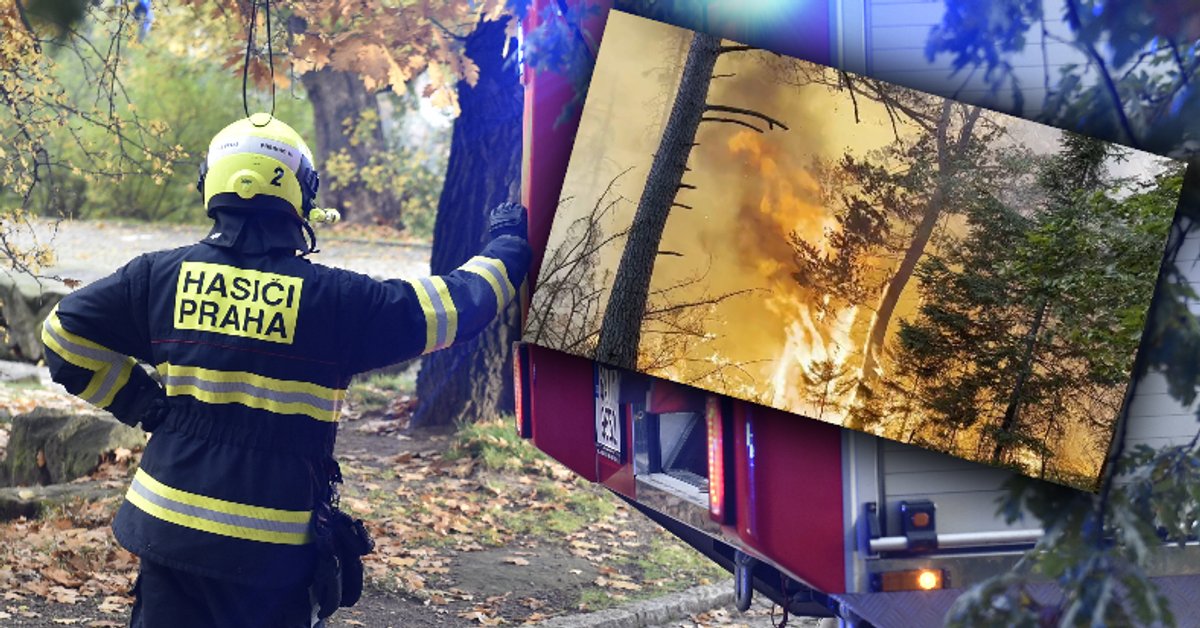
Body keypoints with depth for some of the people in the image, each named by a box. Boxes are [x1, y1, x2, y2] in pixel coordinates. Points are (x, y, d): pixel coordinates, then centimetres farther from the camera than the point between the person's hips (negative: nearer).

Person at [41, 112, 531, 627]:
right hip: (273, 547, -2)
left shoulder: (160, 276, -2)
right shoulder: (334, 299, -11)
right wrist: (505, 246, 16)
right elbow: (451, 307, -1)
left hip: (169, 524, 3)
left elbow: (65, 336, 4)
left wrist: (141, 402, 10)